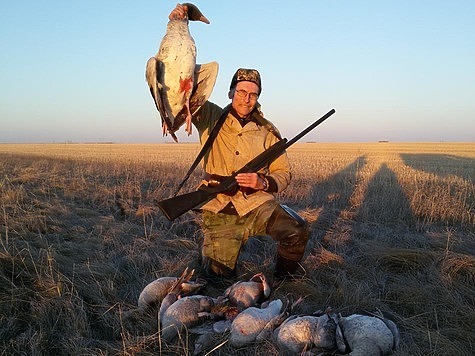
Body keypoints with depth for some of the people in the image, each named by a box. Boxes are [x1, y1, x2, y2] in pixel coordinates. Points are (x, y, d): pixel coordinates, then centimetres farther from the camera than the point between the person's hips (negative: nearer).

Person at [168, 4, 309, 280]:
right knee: (218, 277, -2)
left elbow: (284, 173, 7)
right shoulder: (211, 118, 4)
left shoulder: (267, 131, 5)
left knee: (298, 231, -25)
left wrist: (264, 182, -17)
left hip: (258, 203, 0)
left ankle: (283, 280, 6)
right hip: (219, 212, 0)